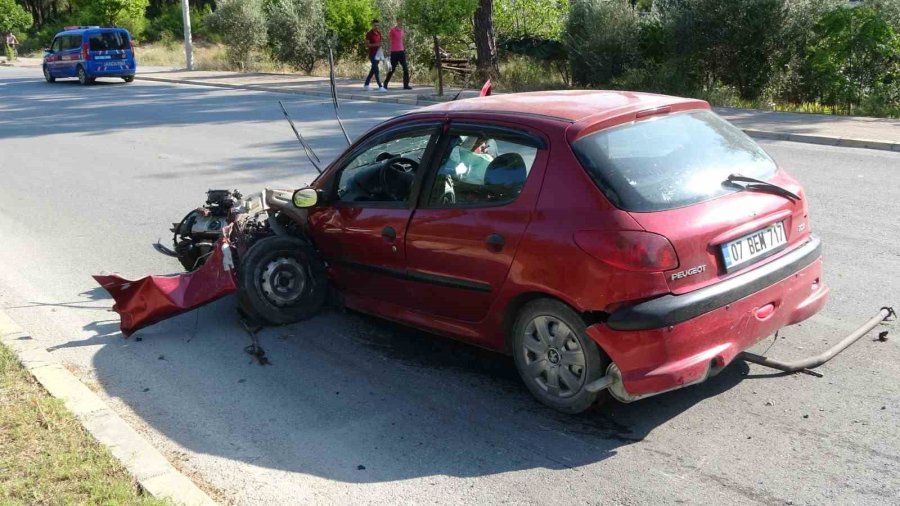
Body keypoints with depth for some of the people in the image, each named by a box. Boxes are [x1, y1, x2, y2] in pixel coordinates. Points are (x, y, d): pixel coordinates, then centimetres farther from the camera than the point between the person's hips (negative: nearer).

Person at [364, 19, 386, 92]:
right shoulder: (369, 34, -10)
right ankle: (380, 87, -17)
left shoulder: (379, 33, 11)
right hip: (372, 54, -8)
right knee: (376, 70, -13)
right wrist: (375, 44, -25)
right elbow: (367, 45, -13)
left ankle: (366, 84, 27)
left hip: (377, 54, 8)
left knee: (373, 70, 14)